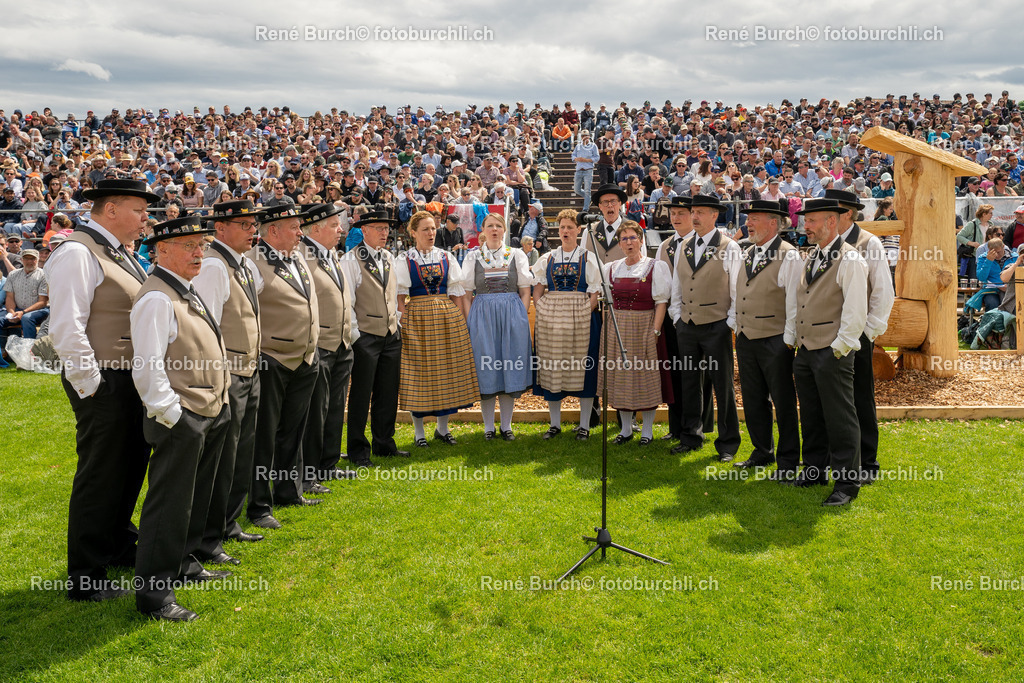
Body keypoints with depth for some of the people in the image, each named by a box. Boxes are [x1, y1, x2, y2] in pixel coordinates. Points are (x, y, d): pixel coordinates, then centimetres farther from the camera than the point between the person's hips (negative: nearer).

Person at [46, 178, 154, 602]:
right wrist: (91, 385, -19)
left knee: (131, 467, 21)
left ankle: (120, 547, 40)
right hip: (103, 383, -10)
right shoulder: (76, 253, -15)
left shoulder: (118, 253, 15)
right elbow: (67, 328, -21)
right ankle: (85, 579, 11)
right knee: (99, 479, -1)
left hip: (132, 380, 10)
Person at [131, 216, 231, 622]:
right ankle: (153, 595, 7)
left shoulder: (188, 293, 15)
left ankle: (183, 564, 38)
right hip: (180, 420, -10)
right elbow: (148, 367, -22)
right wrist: (172, 415, -22)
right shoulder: (156, 299, -17)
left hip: (209, 416, 10)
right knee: (169, 505, -3)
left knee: (195, 499, 21)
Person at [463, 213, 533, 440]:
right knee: (486, 369, 0)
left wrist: (521, 318, -4)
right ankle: (488, 427, 12)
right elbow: (467, 294, 7)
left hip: (512, 315, 0)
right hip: (482, 316, 0)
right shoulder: (473, 257, 8)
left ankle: (506, 425, 13)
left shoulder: (517, 255, 8)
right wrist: (470, 322, -3)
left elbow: (525, 292, 7)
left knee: (510, 368, 2)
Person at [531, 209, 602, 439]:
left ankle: (584, 425, 8)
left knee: (582, 368, -1)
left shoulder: (589, 258, 4)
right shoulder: (547, 259, 12)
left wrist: (583, 315, -12)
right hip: (550, 317, 3)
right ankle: (555, 424, 14)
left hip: (582, 318, -2)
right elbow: (537, 290, 11)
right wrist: (542, 314, -2)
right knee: (552, 369, 4)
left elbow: (595, 293, -1)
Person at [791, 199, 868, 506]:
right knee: (811, 416, 15)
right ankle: (814, 471, 28)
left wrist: (839, 347, -16)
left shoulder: (850, 259, -10)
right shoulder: (811, 258, 16)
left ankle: (847, 483, 7)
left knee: (839, 419, -2)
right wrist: (798, 342, 14)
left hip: (832, 353, -8)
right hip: (805, 351, 8)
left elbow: (856, 311, -15)